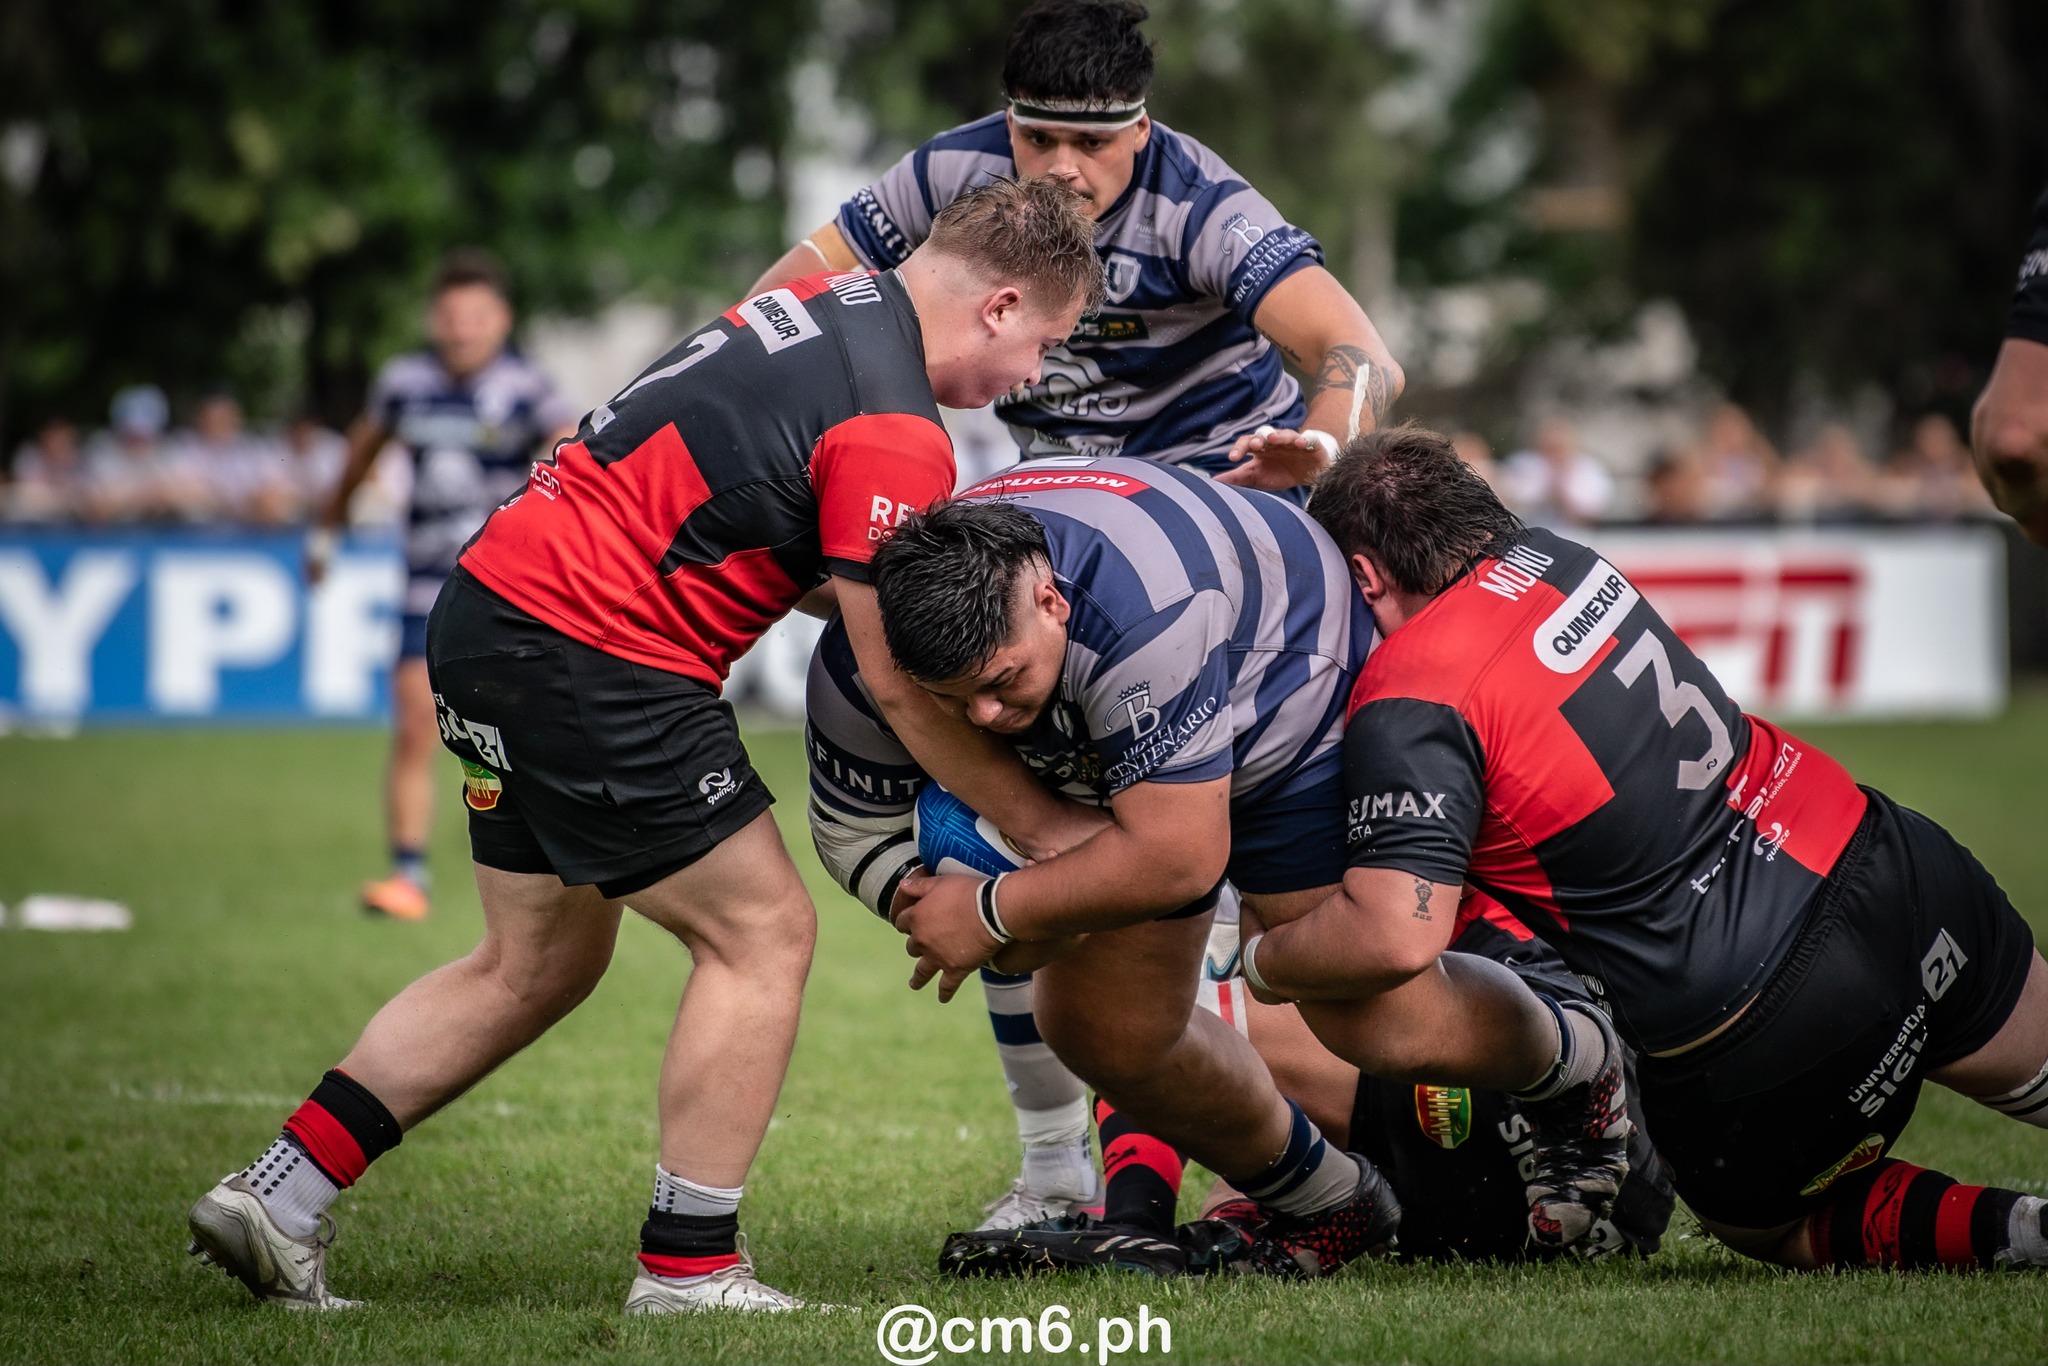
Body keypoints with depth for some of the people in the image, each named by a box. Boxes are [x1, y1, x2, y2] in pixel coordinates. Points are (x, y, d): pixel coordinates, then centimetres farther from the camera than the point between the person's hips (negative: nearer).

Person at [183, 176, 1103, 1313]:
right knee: (762, 931, 1)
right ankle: (687, 1268, 3)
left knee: (538, 963, 19)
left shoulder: (835, 305, 12)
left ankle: (275, 1195, 18)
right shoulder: (892, 431, -16)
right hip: (586, 655, -10)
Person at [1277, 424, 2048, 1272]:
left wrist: (1260, 963, -6)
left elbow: (1391, 936, -26)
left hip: (1759, 1040, -6)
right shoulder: (1553, 557, 8)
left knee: (1765, 1225, 24)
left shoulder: (1408, 706, -16)